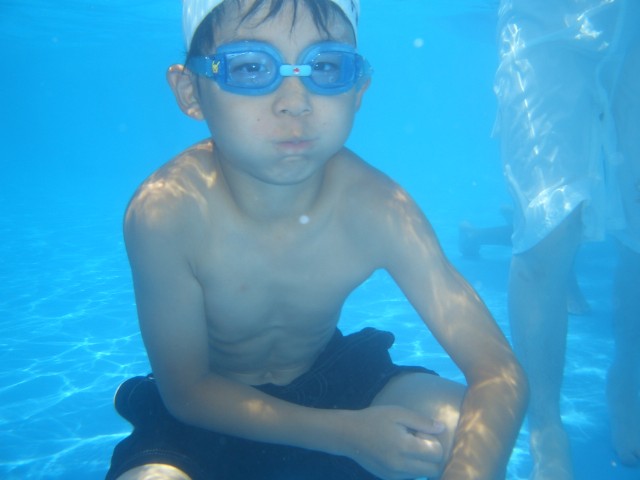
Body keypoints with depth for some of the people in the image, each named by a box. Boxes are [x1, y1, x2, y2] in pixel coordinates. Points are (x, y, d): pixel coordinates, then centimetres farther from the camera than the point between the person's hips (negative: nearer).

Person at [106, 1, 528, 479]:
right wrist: (347, 433, -27)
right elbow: (187, 389, -17)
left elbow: (500, 372, -23)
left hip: (331, 383, 3)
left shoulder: (374, 205, -23)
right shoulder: (166, 210, -28)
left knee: (468, 423, -18)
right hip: (212, 415, -2)